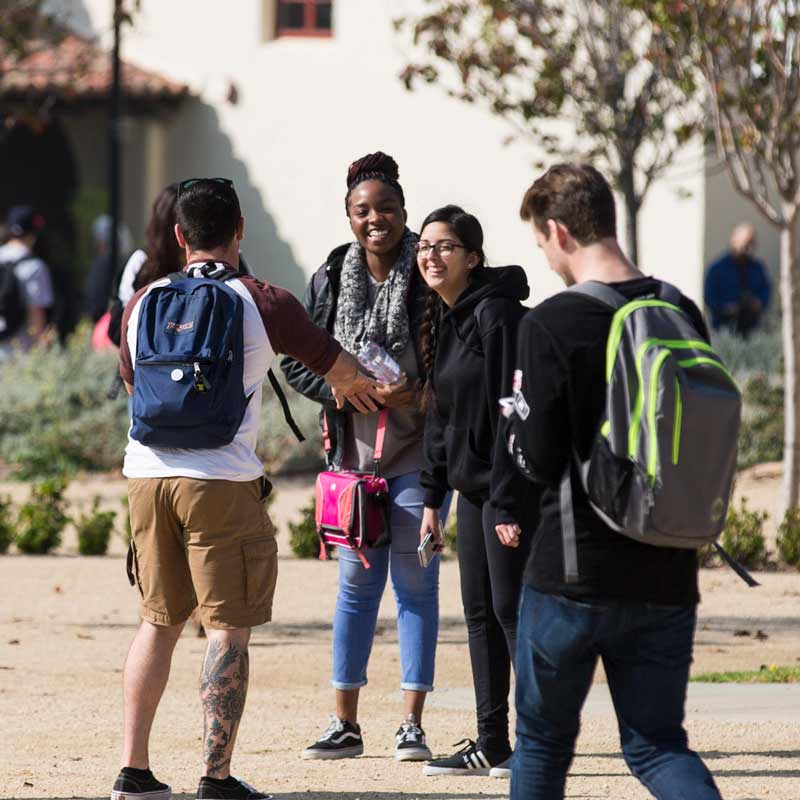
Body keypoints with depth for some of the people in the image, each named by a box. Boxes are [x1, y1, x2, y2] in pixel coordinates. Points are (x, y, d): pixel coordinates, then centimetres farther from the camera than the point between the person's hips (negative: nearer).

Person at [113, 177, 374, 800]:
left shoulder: (143, 304, 11)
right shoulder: (263, 303, -2)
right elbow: (343, 373, 9)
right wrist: (353, 388, 32)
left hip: (147, 474, 5)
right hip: (220, 480, -5)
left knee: (158, 622, 15)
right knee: (228, 631, 0)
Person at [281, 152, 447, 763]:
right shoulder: (332, 280, 4)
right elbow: (296, 361, 8)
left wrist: (417, 390, -18)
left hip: (419, 454, -3)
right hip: (355, 452, 3)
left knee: (415, 582, 0)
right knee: (356, 583, 8)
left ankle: (412, 725, 5)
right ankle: (345, 724, 14)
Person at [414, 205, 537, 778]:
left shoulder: (496, 313, -15)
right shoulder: (442, 319, 13)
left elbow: (512, 410, -19)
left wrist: (509, 505, -21)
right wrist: (433, 498, 13)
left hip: (511, 484, -9)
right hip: (472, 486, 9)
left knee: (511, 608, -8)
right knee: (480, 613, 10)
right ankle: (491, 744, 15)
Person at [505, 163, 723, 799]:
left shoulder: (550, 326, -13)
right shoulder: (683, 315, 4)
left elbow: (538, 459, -14)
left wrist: (516, 423, 7)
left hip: (571, 575, -4)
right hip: (666, 578, 4)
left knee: (543, 738, 13)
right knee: (657, 743, 8)